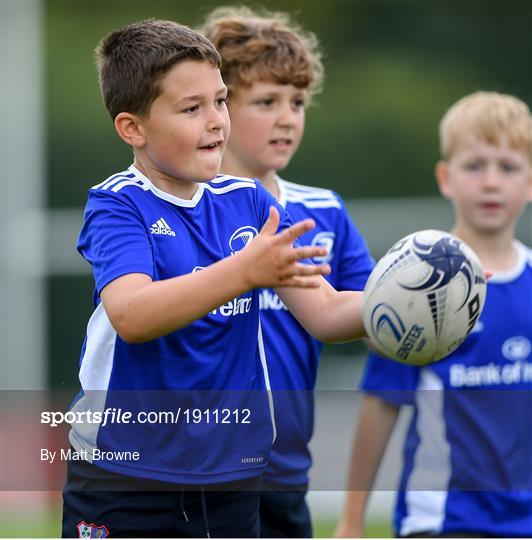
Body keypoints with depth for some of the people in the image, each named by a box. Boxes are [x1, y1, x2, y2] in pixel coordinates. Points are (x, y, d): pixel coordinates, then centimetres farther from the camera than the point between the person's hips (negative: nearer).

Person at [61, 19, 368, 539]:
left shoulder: (248, 202, 6)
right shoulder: (116, 204, -10)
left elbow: (324, 314, 1)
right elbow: (130, 315, -29)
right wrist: (245, 270, -40)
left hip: (232, 477, 5)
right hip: (124, 477, -5)